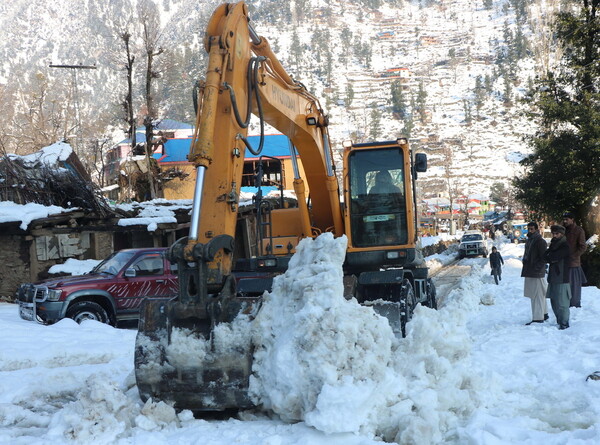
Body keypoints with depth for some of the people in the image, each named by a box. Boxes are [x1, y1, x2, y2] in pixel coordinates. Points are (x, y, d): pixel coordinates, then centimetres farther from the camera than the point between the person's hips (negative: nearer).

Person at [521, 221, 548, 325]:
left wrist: (536, 269, -20)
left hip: (536, 274, -10)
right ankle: (544, 314, 27)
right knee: (536, 295, 16)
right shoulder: (528, 241, 18)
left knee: (537, 295, -9)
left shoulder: (541, 242, -10)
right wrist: (525, 268, 15)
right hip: (529, 273, 10)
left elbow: (543, 258, -15)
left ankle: (538, 318, -8)